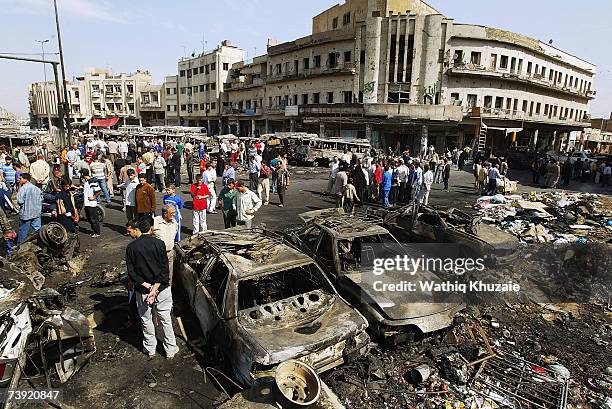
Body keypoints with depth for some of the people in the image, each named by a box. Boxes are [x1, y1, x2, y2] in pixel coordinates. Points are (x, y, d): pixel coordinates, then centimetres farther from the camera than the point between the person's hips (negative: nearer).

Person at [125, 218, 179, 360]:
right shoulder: (159, 243, -9)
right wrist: (155, 288, -14)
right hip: (162, 288, -1)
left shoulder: (131, 247, -6)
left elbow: (131, 272, -9)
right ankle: (171, 351, 21)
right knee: (165, 319, 12)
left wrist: (146, 286, -10)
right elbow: (165, 269, -14)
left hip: (142, 290, 1)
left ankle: (150, 350, 32)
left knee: (146, 320, 18)